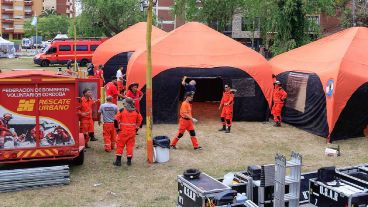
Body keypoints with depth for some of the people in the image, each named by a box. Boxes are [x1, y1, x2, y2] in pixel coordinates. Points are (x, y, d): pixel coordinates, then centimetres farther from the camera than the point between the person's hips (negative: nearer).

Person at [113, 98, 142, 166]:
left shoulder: (122, 110, -9)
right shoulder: (135, 111, 2)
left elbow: (116, 119, -8)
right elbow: (140, 119, 14)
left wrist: (117, 127, 3)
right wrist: (136, 126, 20)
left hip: (123, 131, -3)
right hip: (132, 132, 3)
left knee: (120, 145, 7)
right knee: (130, 145, 10)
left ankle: (118, 160, 10)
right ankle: (129, 160, 13)